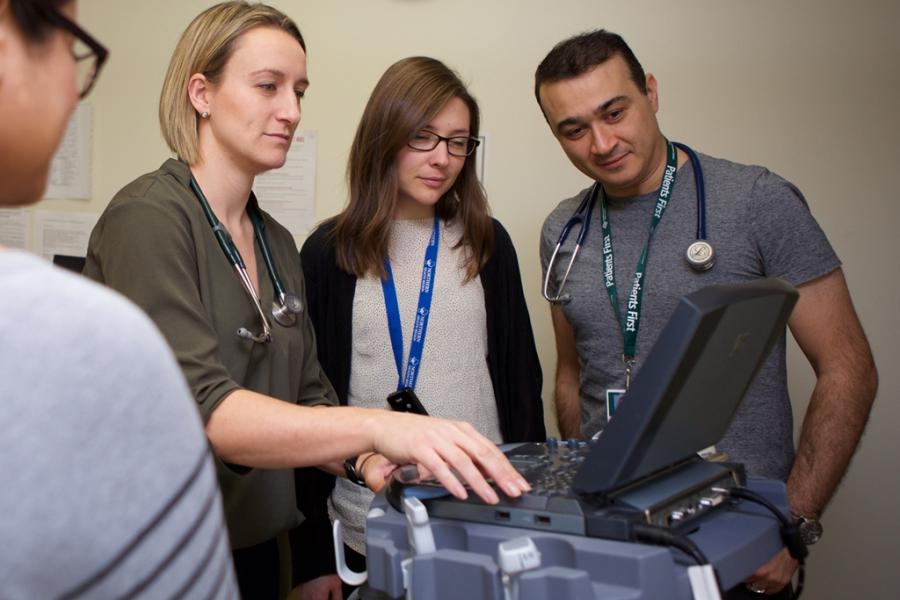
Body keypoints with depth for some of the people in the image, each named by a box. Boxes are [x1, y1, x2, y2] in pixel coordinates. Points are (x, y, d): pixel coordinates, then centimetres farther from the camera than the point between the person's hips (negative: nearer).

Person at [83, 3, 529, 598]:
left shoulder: (277, 242, 7)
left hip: (254, 548, 7)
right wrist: (375, 427, -40)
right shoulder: (147, 219, -16)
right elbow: (197, 407, -28)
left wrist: (365, 460, -11)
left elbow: (306, 397, 8)